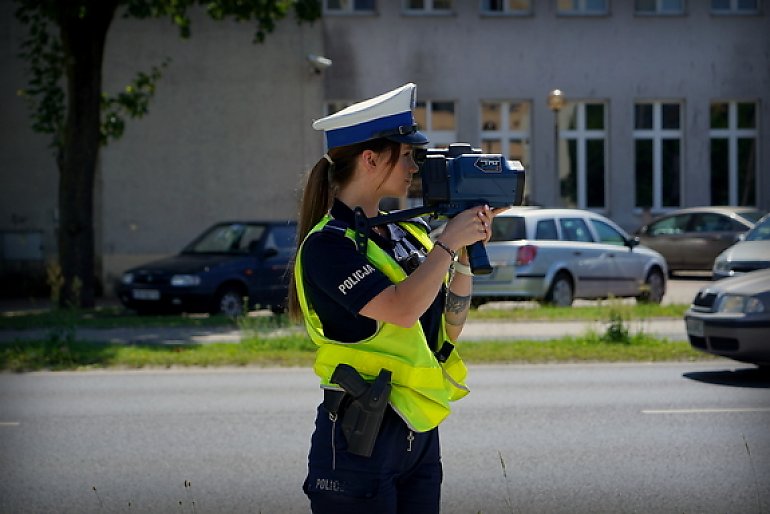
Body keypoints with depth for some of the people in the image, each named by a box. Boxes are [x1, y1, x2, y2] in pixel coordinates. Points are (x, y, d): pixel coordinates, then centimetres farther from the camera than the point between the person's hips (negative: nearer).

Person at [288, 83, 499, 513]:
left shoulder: (408, 232, 11)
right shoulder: (327, 244, -13)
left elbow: (450, 329, 13)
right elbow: (402, 309, -25)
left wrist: (466, 256, 1)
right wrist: (449, 242, -14)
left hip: (421, 436, 7)